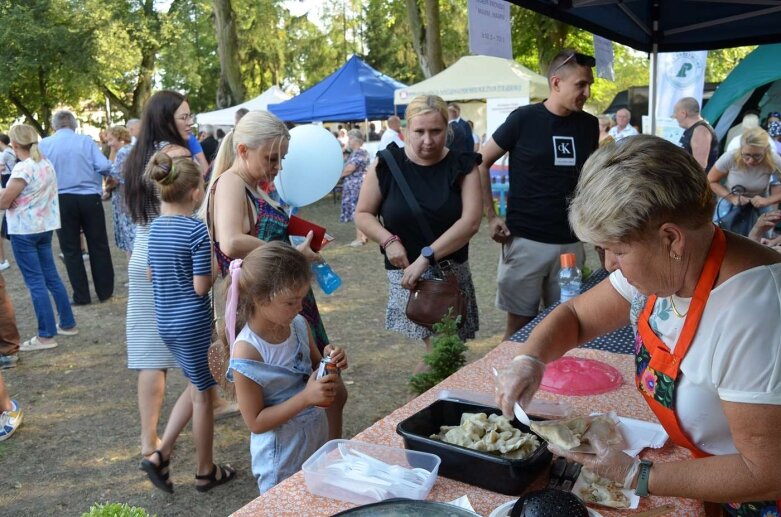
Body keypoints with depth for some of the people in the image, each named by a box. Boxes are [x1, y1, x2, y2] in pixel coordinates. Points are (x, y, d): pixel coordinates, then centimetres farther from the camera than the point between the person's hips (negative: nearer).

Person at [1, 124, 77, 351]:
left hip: (24, 230, -8)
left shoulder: (23, 168, -18)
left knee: (35, 282, -3)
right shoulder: (47, 164, 8)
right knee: (51, 277, 15)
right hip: (44, 227, 8)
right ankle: (67, 324, 22)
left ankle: (46, 335, 0)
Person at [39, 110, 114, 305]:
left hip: (62, 201, 0)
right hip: (89, 199, 0)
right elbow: (104, 166, -10)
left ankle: (81, 296, 12)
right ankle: (105, 291, 17)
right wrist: (106, 174, 12)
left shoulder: (44, 144, -1)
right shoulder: (86, 140, -3)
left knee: (71, 250, 10)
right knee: (98, 246, 12)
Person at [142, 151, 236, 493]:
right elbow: (201, 287, -18)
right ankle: (206, 471, 24)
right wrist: (217, 265, -2)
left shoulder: (155, 226, 3)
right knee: (203, 395, 10)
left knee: (196, 388, 23)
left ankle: (160, 454, 19)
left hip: (165, 321, 7)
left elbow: (151, 275, 14)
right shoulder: (197, 229, -19)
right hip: (193, 322, -7)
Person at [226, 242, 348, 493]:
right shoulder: (247, 352, -25)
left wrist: (330, 363, -13)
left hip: (319, 440, 6)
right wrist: (306, 397, -28)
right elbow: (256, 422, -19)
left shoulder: (299, 325, -7)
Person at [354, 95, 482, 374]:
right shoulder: (386, 165, -1)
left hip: (451, 270, 2)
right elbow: (362, 214, 7)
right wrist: (388, 241, -12)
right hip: (405, 272, -2)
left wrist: (427, 256, -19)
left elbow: (471, 221, -10)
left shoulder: (462, 165, 0)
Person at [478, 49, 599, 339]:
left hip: (571, 242, 4)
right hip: (525, 240, -4)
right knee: (519, 324, 5)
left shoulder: (589, 125, 5)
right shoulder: (524, 119, -8)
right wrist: (491, 217, -7)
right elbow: (482, 163, -1)